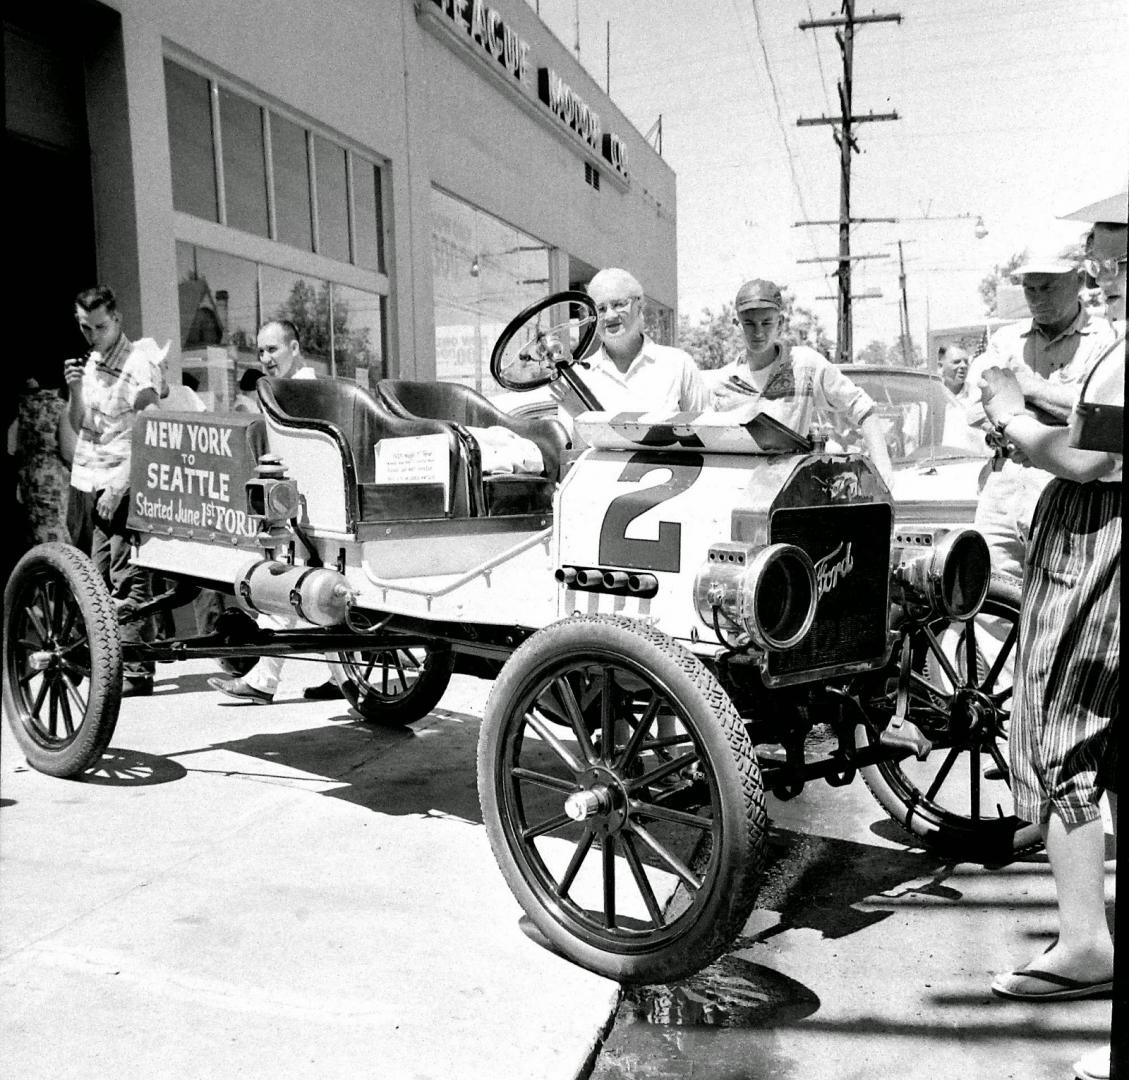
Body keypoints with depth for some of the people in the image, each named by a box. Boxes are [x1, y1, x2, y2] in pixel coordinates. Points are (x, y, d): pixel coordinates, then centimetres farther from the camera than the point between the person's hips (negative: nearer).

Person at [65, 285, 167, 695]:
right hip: (84, 482, 7)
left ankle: (135, 671, -8)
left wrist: (118, 487, -17)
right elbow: (78, 426, 18)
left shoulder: (140, 365, -6)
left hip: (122, 486, -7)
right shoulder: (90, 362, 18)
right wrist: (75, 390, -1)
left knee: (126, 579, -9)